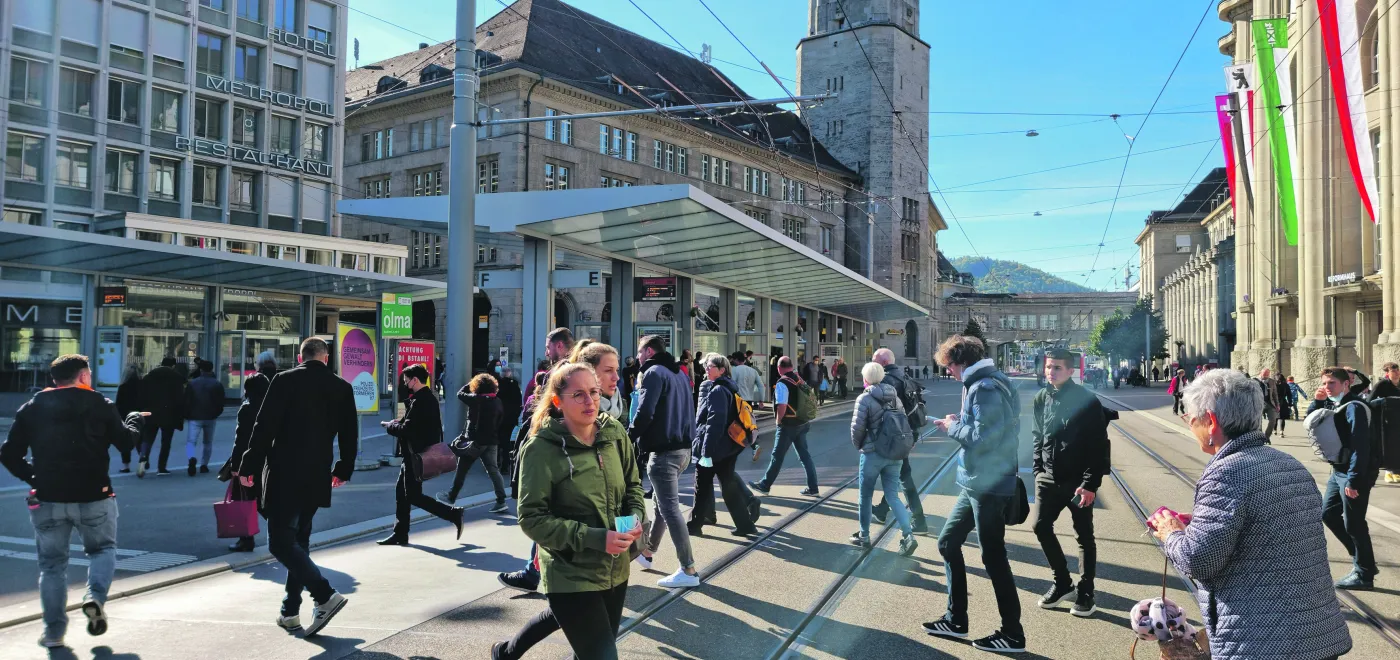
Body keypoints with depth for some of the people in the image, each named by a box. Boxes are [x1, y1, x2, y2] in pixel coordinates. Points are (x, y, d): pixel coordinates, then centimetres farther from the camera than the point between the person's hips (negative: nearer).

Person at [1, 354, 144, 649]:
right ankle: (96, 597, -6)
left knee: (52, 563, 13)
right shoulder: (100, 404, -2)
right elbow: (126, 442, 2)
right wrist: (133, 420, 21)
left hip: (48, 500, 2)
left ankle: (54, 631, 13)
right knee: (103, 549, 19)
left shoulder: (31, 408, 7)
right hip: (94, 498, -2)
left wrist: (33, 478, 15)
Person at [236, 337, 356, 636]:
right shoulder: (342, 388, 6)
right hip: (317, 478, 5)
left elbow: (264, 427, -9)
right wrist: (343, 470, 23)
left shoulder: (285, 380, -6)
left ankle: (325, 595, -16)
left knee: (281, 542, -3)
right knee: (299, 540, 16)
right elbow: (350, 435, 11)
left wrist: (249, 467, -2)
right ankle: (291, 611, 19)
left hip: (284, 476, -5)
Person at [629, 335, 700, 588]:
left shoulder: (654, 372, -11)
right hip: (683, 447, 10)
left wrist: (628, 438, -9)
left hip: (664, 450, -10)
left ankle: (688, 570, -7)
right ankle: (647, 551, 37)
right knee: (660, 503, 22)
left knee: (670, 509, -7)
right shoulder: (679, 372, 17)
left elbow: (645, 412, -19)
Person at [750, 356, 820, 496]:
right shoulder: (800, 380, 7)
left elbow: (782, 406, -25)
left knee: (777, 457, 3)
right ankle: (812, 487, 13)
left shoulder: (782, 383, -17)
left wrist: (778, 421, -8)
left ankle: (764, 485, 15)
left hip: (788, 425, -7)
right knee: (804, 455, 12)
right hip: (803, 423, 7)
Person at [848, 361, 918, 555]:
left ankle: (864, 536, 21)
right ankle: (909, 536, -7)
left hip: (872, 453, -5)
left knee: (865, 496, 11)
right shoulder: (894, 397, 8)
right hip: (894, 453, 5)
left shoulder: (864, 398, -10)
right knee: (893, 496, 8)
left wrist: (858, 445, 4)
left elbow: (857, 427, -14)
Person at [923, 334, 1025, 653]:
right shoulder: (983, 383, 12)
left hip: (988, 486, -11)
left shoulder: (984, 388, -19)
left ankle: (1012, 634, 13)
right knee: (948, 542, 16)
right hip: (976, 484, 11)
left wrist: (953, 427, -11)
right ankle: (955, 619, 25)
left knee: (993, 557, 0)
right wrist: (957, 423, 4)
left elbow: (983, 437, -26)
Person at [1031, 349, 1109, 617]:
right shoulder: (1040, 400, 4)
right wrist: (1038, 471, 7)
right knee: (1042, 527, 5)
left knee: (1084, 537, 7)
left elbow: (1099, 446, -14)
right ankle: (1062, 582, 22)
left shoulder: (1087, 401, -12)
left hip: (1078, 481, -5)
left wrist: (1090, 484, -17)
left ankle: (1085, 593, 18)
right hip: (1048, 478, 5)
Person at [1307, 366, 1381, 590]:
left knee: (1353, 523, -2)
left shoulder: (1354, 407, -19)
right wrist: (1317, 401, -1)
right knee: (1328, 513, 16)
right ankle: (1363, 558, 28)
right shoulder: (1332, 404, 8)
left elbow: (1360, 446, -24)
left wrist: (1353, 480, -26)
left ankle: (1364, 574, 11)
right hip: (1339, 470, 10)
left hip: (1355, 472, -10)